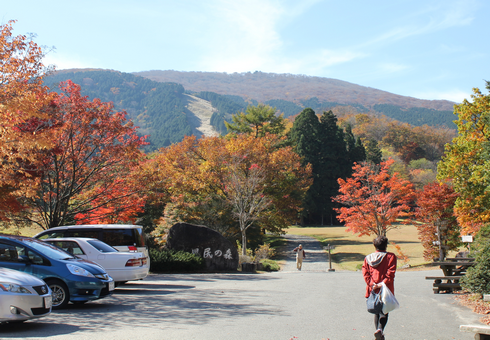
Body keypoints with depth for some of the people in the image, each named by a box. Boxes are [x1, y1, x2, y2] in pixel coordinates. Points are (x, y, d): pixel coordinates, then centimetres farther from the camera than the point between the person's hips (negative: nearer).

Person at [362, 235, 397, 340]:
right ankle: (380, 329, -23)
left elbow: (365, 273, -1)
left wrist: (372, 284, -9)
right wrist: (383, 283, -15)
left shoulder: (367, 258, 9)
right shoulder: (391, 257, 0)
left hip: (373, 290, 3)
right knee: (384, 312, 0)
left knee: (376, 312, 16)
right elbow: (390, 273, -12)